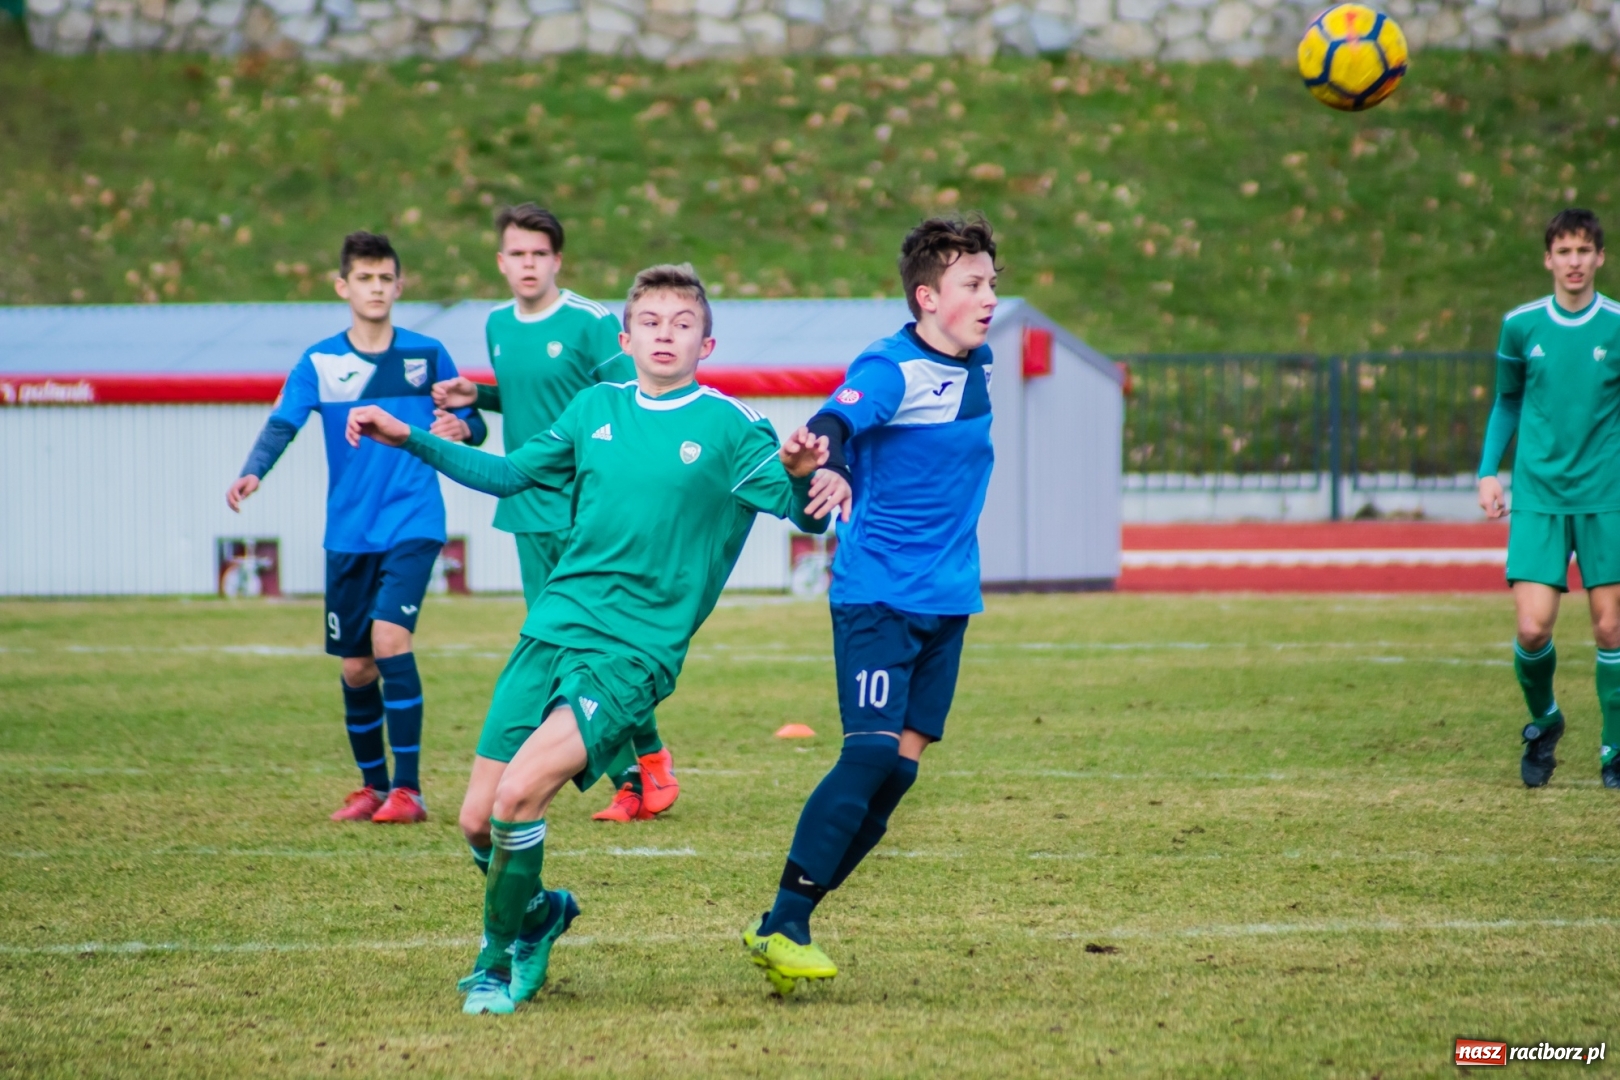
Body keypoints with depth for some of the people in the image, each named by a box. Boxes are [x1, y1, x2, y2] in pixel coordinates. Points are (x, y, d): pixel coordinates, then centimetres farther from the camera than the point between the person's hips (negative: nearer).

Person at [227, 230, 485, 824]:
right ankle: (372, 784, 26)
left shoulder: (427, 355, 2)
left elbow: (474, 423, 7)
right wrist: (251, 473, -30)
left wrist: (462, 428, -18)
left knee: (389, 639, -19)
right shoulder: (319, 363, 2)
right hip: (347, 531, 3)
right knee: (355, 665, 8)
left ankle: (408, 788, -14)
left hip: (412, 523, -3)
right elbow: (281, 425, -10)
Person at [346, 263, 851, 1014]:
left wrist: (802, 477, -36)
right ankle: (539, 911, 33)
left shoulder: (729, 427, -4)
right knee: (478, 820, 1)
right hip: (550, 633, 5)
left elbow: (804, 513, -13)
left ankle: (499, 960, -1)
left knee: (520, 791, -23)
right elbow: (509, 474, 23)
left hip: (633, 655, -5)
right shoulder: (597, 408, 11)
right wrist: (410, 440, 15)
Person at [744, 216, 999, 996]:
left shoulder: (975, 368, 10)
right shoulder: (891, 369, -14)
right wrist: (824, 463, -54)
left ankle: (789, 924, 7)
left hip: (947, 600, 8)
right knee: (872, 751, -17)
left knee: (904, 763, 1)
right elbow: (835, 422, -33)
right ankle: (780, 927, -12)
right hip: (877, 593, -8)